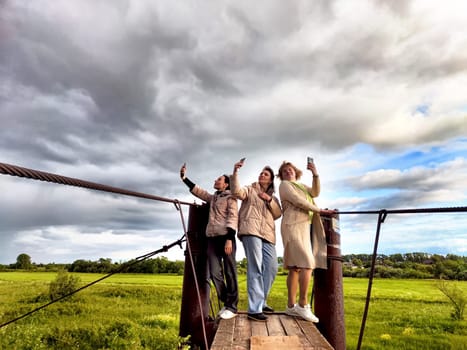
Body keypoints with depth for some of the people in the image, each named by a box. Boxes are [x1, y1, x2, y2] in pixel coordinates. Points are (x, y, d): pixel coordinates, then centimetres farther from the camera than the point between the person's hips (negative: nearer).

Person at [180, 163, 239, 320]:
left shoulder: (230, 198, 2)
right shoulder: (212, 198, 22)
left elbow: (233, 217, -9)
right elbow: (197, 190, 29)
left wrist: (229, 239, -19)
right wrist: (184, 177, 25)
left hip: (226, 237, -6)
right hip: (212, 238, 6)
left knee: (229, 272, -3)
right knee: (215, 273, 1)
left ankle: (232, 306, 3)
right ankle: (226, 303, 13)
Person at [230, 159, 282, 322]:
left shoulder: (273, 198, 28)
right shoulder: (250, 190, 14)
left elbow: (278, 214, 12)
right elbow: (237, 192, -8)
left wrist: (269, 200, -2)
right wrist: (235, 172, -18)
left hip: (268, 234, 6)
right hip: (251, 230, -6)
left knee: (272, 268, 3)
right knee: (255, 268, -15)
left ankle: (261, 302, 21)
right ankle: (254, 309, -15)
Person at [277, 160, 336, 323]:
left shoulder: (301, 186, 26)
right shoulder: (284, 185, 5)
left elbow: (315, 193, 6)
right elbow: (299, 202, -9)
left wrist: (315, 174, -5)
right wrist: (320, 210, -6)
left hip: (304, 226, 7)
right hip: (294, 226, -7)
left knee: (296, 267, 4)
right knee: (307, 263, -17)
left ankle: (291, 306, 5)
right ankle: (303, 305, -14)